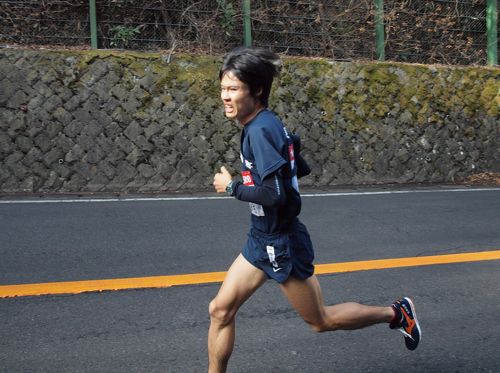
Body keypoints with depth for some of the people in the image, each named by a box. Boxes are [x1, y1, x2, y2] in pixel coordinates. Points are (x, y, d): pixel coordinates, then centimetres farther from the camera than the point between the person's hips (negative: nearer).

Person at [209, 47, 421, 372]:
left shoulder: (261, 130, -24)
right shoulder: (267, 124, 3)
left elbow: (276, 195, -30)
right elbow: (300, 167, 15)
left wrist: (231, 186, -17)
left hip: (281, 244, -9)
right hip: (262, 239, 9)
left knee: (321, 320, 11)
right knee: (220, 309, 7)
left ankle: (396, 313, 28)